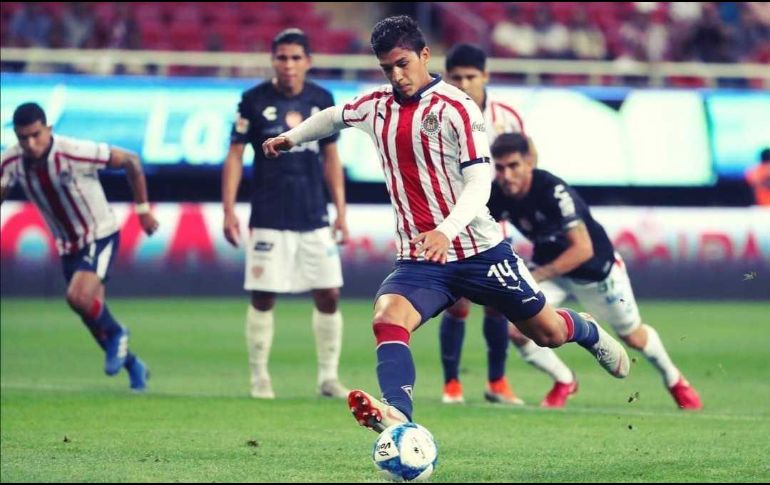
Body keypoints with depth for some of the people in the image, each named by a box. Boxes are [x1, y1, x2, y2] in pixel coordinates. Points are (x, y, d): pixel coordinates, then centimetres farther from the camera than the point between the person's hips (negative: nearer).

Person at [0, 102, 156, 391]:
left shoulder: (74, 153, -26)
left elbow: (130, 161, -15)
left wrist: (142, 208, -8)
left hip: (100, 237, -6)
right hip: (68, 246, 6)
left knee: (79, 297, -28)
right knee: (92, 314, 10)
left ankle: (116, 334, 2)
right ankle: (134, 367, 33)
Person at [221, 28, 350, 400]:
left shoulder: (322, 100, 5)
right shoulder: (254, 100, -4)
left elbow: (331, 157, 12)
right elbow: (235, 155, 0)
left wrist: (341, 213, 9)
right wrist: (229, 211, -6)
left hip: (315, 219, 3)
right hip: (269, 219, -3)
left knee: (329, 295, 0)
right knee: (263, 297, -2)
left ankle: (328, 376, 11)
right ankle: (259, 377, 11)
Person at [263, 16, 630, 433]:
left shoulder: (456, 108, -12)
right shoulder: (376, 105, 6)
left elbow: (479, 183, -19)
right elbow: (335, 116, 30)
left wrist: (447, 230, -35)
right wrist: (292, 137, 39)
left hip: (479, 251, -4)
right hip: (417, 259, 4)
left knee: (547, 332, 10)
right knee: (388, 319, -28)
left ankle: (588, 332, 47)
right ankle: (397, 415, -48)